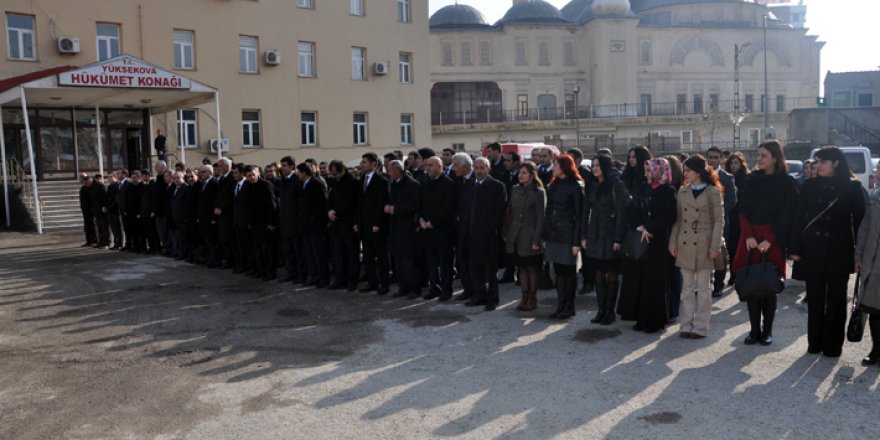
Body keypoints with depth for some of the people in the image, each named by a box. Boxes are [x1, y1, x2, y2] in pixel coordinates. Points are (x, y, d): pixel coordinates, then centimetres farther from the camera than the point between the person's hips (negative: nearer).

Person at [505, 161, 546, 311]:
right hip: (515, 235, 5)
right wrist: (506, 233, 9)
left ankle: (532, 298, 15)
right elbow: (510, 213, 12)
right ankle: (524, 297, 19)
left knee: (532, 268, 4)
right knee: (521, 267, 10)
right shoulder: (515, 189, 9)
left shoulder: (538, 192, -8)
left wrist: (536, 240, -13)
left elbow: (540, 218, -10)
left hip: (529, 236, -5)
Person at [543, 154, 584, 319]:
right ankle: (561, 306, 17)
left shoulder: (576, 187, -7)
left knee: (568, 272, 2)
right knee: (558, 271, 9)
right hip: (553, 234, 6)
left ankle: (569, 307, 11)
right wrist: (545, 236, 7)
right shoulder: (553, 185, 13)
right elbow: (548, 211, 12)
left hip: (567, 235, -6)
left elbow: (579, 215, -9)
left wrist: (577, 241, -14)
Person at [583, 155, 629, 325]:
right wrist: (584, 236, 7)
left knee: (611, 274, 2)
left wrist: (618, 239, -17)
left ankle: (610, 311, 10)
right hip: (595, 236, 6)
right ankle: (601, 309, 15)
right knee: (599, 274, 8)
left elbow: (622, 212, -12)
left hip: (610, 236, -6)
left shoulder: (617, 185, -7)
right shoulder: (593, 186, 11)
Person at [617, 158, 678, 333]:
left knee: (655, 281, -1)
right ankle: (642, 318, 14)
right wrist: (639, 227, -11)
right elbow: (632, 210, 4)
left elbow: (669, 217, -12)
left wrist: (649, 229, -16)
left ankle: (655, 321, 9)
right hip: (640, 240, 5)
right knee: (638, 279, 5)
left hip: (658, 242, -5)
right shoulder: (643, 188, 11)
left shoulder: (669, 192, -4)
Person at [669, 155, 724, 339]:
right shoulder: (683, 191, 9)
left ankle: (700, 327, 11)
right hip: (685, 245, 4)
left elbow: (719, 220, -5)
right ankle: (686, 325, 16)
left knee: (703, 288, 4)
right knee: (687, 287, 10)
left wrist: (715, 246, -11)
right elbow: (678, 219, 10)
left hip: (703, 246, -4)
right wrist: (673, 242, 4)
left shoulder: (713, 192, -4)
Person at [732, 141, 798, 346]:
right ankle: (754, 329, 10)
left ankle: (767, 330, 12)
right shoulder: (752, 180, 9)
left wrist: (769, 240, -15)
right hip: (750, 239, 3)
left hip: (773, 241, -3)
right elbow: (743, 210, 4)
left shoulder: (787, 183, -1)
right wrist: (748, 236, -9)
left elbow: (786, 215, -6)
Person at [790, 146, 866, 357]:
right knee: (815, 299, 8)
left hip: (839, 253, -2)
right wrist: (795, 248, -2)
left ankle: (833, 344, 15)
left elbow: (859, 221, -3)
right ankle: (815, 342, 17)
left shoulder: (852, 187, -1)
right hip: (813, 251, 2)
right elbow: (798, 218, 3)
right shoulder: (810, 186, 4)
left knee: (836, 300, 7)